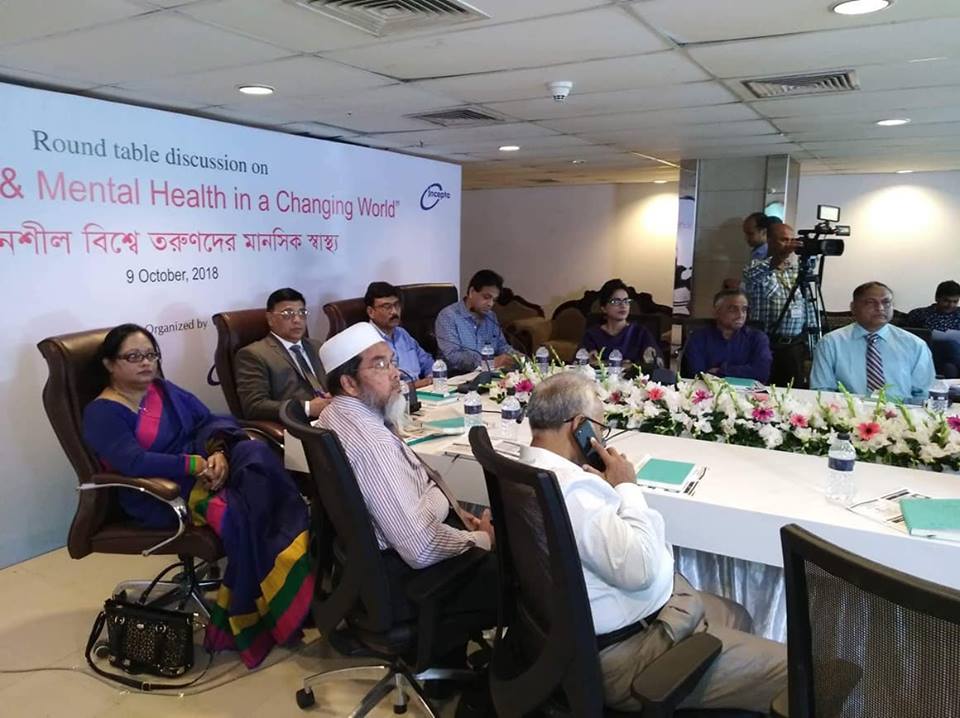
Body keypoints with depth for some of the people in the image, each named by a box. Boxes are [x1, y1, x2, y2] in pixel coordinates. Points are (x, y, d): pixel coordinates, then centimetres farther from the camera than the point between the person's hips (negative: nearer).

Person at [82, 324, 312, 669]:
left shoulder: (167, 390, 19)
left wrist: (219, 453, -14)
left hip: (203, 468, 6)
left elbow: (212, 421, 8)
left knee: (256, 452, -26)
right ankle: (256, 615, -20)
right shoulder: (101, 413, -1)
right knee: (235, 513, -32)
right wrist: (196, 464, -23)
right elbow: (133, 462, -17)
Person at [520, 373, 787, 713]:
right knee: (790, 671, -4)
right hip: (625, 650, -11)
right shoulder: (567, 488, -32)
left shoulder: (530, 470, 2)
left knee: (737, 617, 27)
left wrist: (609, 487, -3)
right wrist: (626, 486, -19)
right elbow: (639, 567, -29)